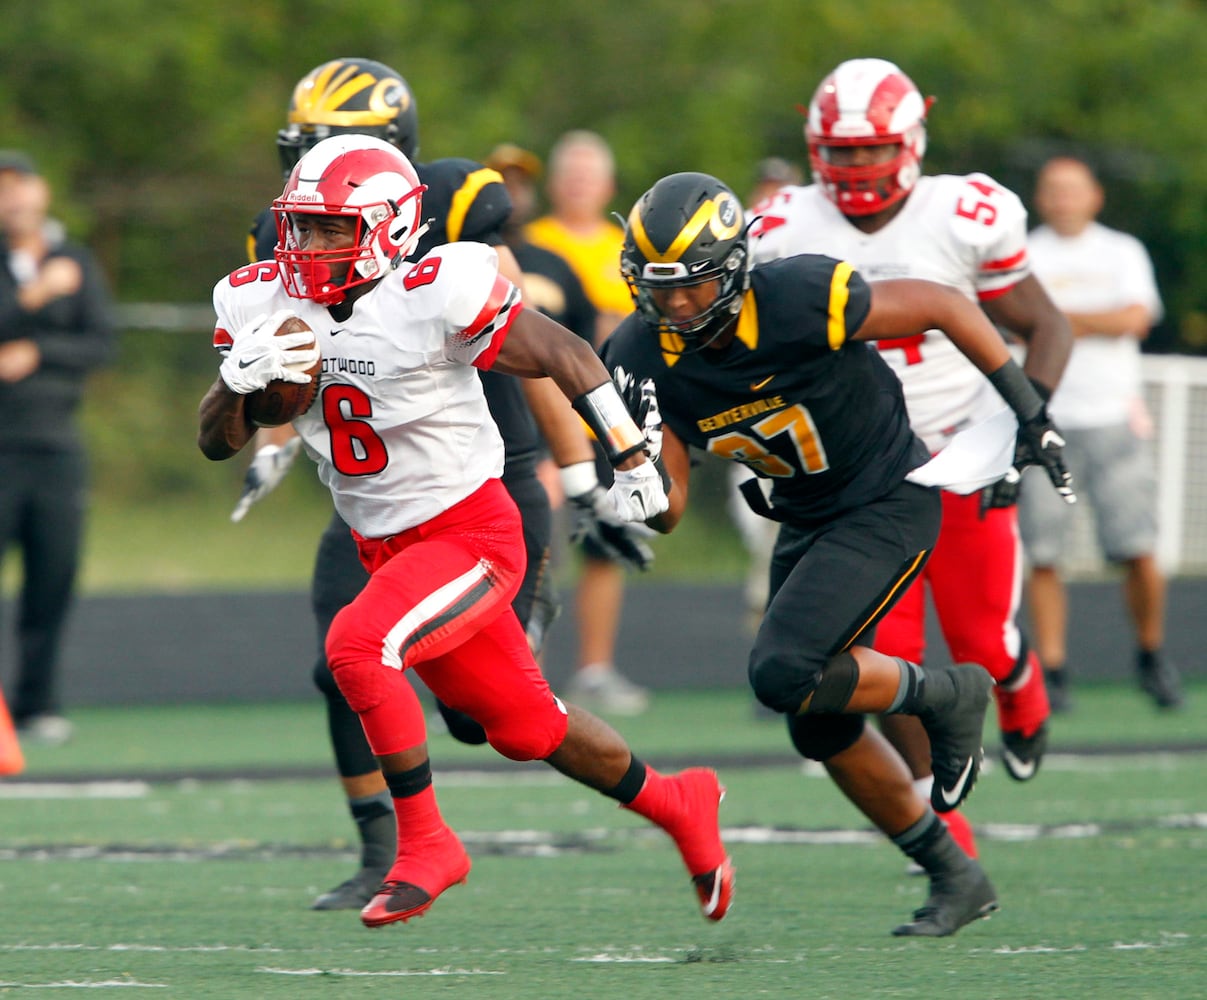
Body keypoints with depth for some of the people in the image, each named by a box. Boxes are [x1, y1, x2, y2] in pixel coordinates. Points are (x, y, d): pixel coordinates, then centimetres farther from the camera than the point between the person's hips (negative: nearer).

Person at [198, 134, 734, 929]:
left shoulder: (435, 296, -22)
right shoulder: (264, 305, -4)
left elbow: (566, 357, -12)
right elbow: (218, 442, 0)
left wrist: (632, 461, -5)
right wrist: (239, 379, -21)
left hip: (471, 535, -7)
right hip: (388, 551, 7)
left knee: (358, 646, -29)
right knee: (523, 728, 17)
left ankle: (425, 845, -15)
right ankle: (676, 807, 39)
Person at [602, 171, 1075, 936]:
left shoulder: (800, 301, -28)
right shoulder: (648, 358, -11)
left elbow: (943, 306, -15)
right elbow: (669, 505, -6)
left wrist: (1029, 410, -11)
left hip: (889, 506, -7)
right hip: (807, 521, 7)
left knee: (785, 675, -23)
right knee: (822, 729, 10)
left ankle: (944, 695, 2)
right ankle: (956, 879, 26)